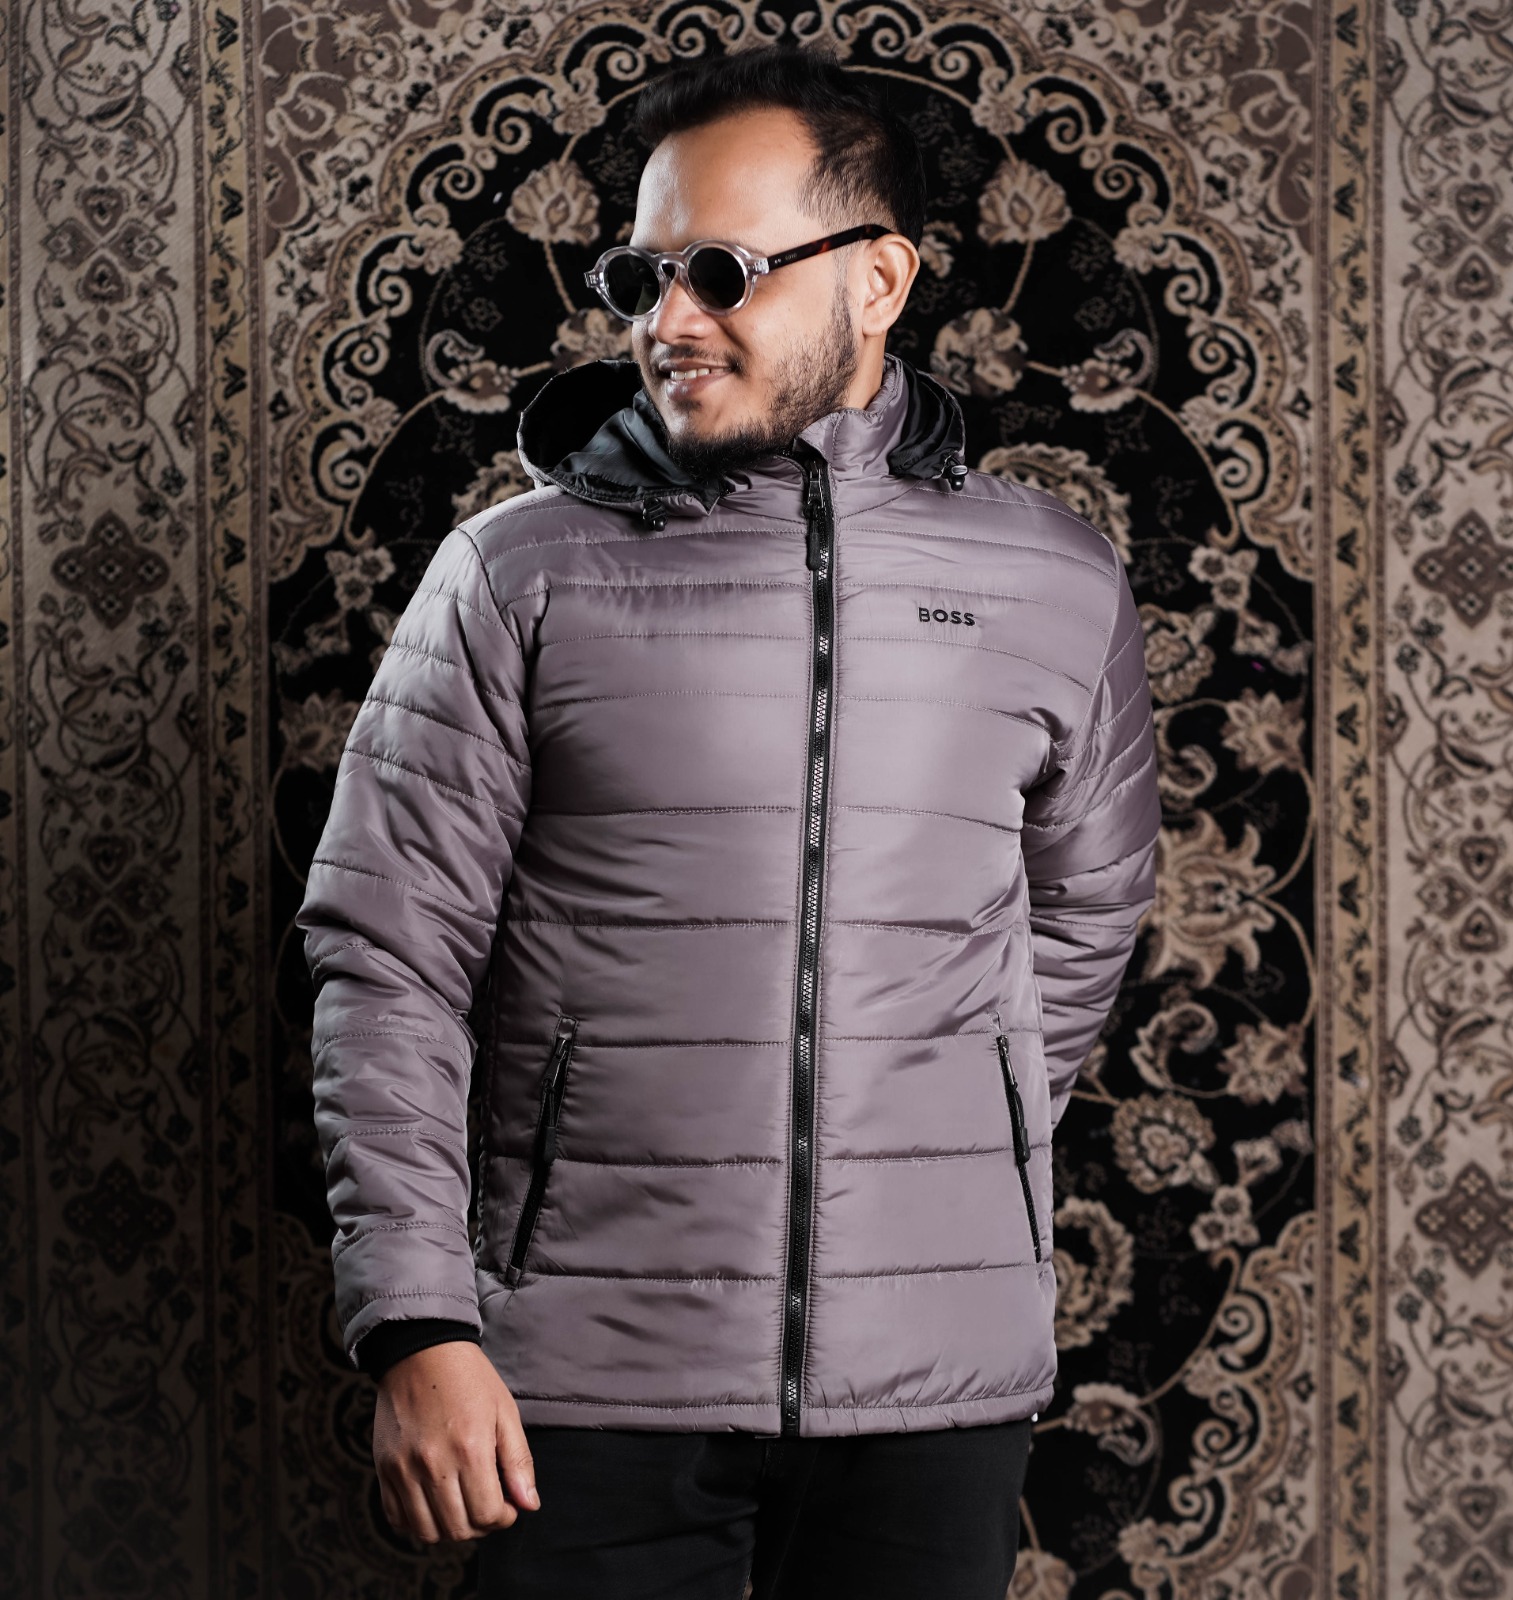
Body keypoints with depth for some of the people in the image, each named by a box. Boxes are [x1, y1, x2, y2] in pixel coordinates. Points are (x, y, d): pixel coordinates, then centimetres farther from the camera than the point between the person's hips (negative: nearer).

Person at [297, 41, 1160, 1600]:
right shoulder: (513, 576, 0)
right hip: (593, 1376, -1)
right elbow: (386, 962, -2)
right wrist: (416, 1325, -9)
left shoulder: (1057, 583, 5)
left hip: (939, 1374, 2)